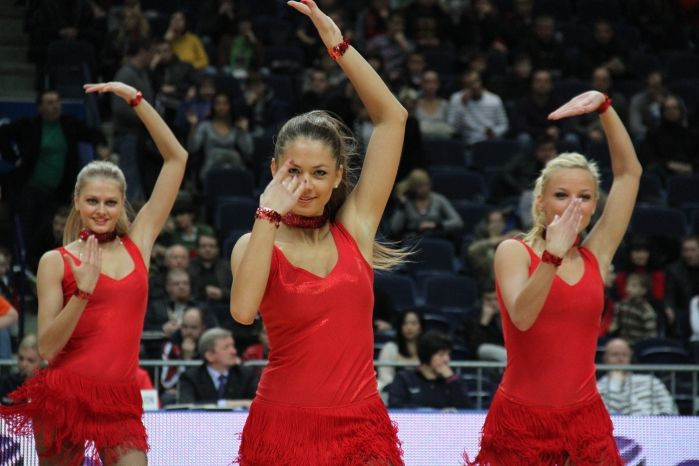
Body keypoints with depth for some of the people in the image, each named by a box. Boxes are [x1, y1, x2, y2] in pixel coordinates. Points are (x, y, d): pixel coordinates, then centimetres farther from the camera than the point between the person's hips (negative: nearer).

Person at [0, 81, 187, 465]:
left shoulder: (137, 243, 9)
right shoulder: (56, 261, 1)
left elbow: (176, 158, 9)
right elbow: (46, 348, -7)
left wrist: (135, 99, 6)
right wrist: (83, 292, -19)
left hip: (120, 400, 2)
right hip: (65, 393, -2)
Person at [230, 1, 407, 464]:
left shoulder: (354, 227, 5)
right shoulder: (256, 245, 0)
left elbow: (392, 118, 3)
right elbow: (244, 309, -23)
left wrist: (340, 47, -1)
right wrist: (270, 214, -18)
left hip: (361, 428, 2)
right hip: (285, 426, -2)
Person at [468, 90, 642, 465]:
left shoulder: (595, 256, 7)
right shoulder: (514, 251, -1)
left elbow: (628, 172, 7)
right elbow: (521, 317, -19)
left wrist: (603, 107, 1)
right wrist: (552, 255, -30)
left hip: (585, 419, 3)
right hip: (523, 417, -3)